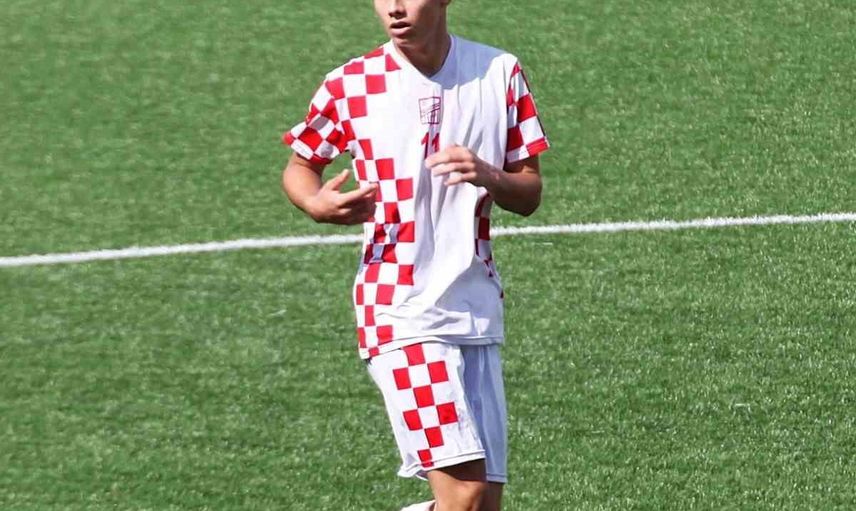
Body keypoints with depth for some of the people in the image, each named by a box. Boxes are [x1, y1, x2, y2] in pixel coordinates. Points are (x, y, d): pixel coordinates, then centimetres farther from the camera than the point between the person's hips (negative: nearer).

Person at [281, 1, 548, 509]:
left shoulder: (499, 72, 4)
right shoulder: (351, 85, -1)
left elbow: (529, 195, 7)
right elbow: (300, 166, 14)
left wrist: (489, 177, -16)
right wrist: (317, 204, -9)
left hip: (478, 310, 4)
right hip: (400, 312, -4)